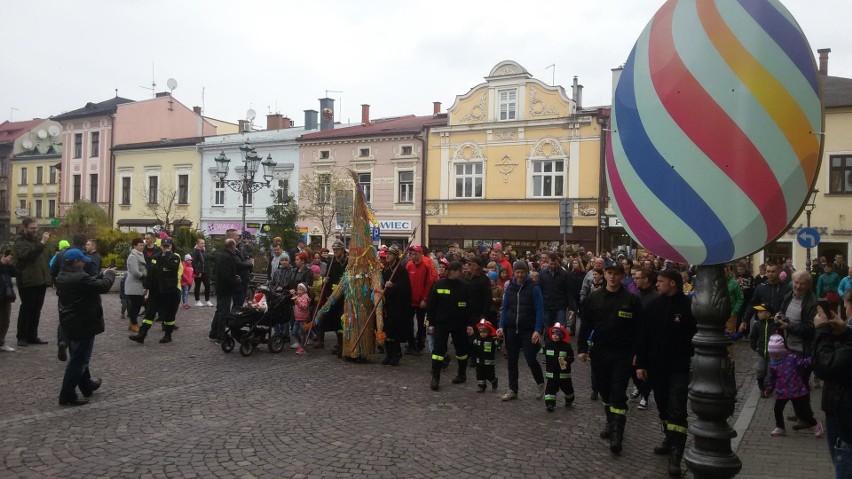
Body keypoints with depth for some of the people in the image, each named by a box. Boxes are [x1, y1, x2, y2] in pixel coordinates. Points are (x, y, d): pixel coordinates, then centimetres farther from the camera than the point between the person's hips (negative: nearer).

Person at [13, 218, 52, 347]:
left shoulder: (37, 240, 17)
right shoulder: (20, 242, -4)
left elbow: (47, 257, 23)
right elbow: (26, 254, -24)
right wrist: (42, 243, -31)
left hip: (41, 280, 7)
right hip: (28, 281, -6)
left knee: (36, 309, 10)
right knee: (26, 308, -1)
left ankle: (32, 336, 17)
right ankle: (22, 337, 7)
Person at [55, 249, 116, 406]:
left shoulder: (62, 277, 6)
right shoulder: (80, 277, -24)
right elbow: (103, 286, -21)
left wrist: (102, 275, 10)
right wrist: (110, 274, -5)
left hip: (69, 324, 10)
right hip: (83, 325, -10)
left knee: (78, 357, 21)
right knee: (79, 359, -2)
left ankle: (87, 386, 36)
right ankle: (67, 395, 2)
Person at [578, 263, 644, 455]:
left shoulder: (631, 300, -4)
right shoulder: (594, 297, 4)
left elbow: (638, 329, -4)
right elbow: (586, 324, 6)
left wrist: (636, 353, -10)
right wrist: (582, 348, 3)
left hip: (623, 354, -3)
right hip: (600, 352, 3)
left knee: (618, 392, -6)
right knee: (604, 390, 14)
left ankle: (617, 434, -2)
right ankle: (611, 423, 33)